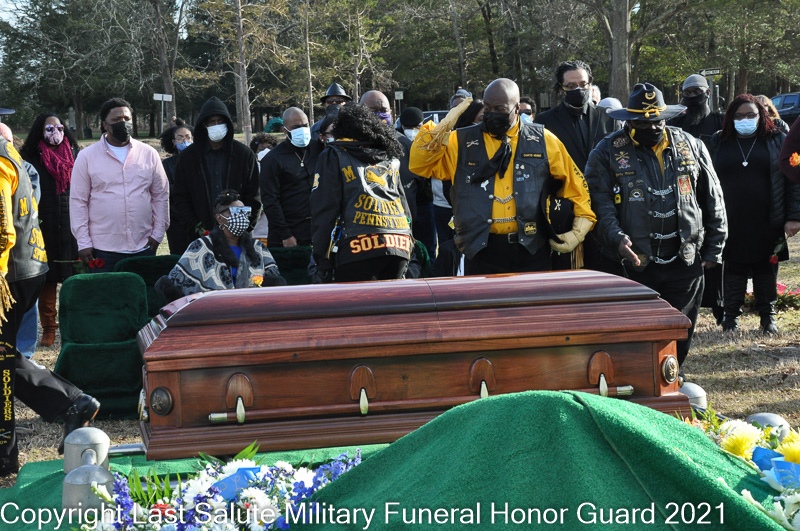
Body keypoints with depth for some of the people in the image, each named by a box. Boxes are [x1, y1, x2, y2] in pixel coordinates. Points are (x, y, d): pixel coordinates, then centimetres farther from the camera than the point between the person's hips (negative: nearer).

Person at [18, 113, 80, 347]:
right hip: (46, 230, -1)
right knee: (47, 279, 4)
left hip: (74, 229, 1)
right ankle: (48, 328, 10)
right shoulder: (31, 159, 1)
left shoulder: (76, 155, 8)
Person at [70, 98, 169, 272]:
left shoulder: (149, 154, 6)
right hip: (103, 250, -2)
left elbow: (161, 195, 11)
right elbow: (78, 202, 1)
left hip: (143, 247, 2)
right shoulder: (86, 157, 1)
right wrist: (83, 242, -4)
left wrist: (158, 233, 4)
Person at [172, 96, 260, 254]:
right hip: (200, 238, 1)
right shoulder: (188, 157, 7)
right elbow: (180, 198, 6)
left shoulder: (244, 154, 5)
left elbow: (253, 197, 6)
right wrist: (195, 228, -6)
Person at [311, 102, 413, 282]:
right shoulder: (390, 158, 27)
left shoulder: (333, 156, 12)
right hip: (400, 246, 5)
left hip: (359, 248, -5)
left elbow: (324, 211, 2)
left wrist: (322, 262, 1)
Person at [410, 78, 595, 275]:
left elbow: (574, 183, 11)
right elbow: (419, 164, -2)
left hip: (531, 250, 0)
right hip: (481, 250, 0)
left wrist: (578, 232, 5)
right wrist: (444, 126, -13)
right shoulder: (463, 142, 5)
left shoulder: (542, 141, 5)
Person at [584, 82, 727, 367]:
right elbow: (599, 201, -6)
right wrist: (616, 236, -21)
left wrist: (714, 248, 10)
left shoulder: (690, 146, 8)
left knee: (680, 337, 9)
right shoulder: (609, 151, 0)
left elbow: (713, 201, 13)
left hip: (686, 261, 3)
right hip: (635, 264, -2)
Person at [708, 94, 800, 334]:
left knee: (766, 271, 9)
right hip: (731, 224, 0)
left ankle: (768, 317, 20)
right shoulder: (719, 143, 5)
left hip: (766, 224, 0)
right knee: (733, 271, 6)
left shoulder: (777, 140, 3)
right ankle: (731, 317, 17)